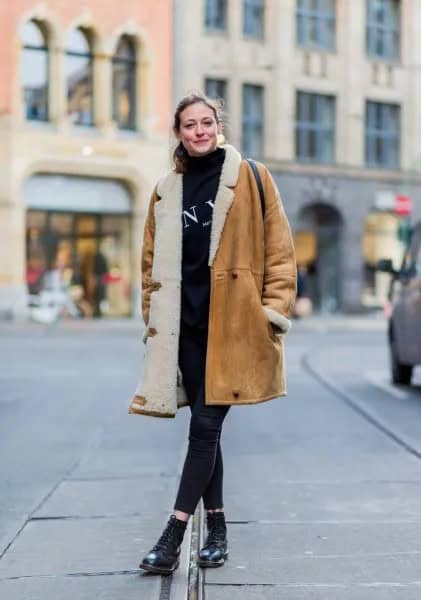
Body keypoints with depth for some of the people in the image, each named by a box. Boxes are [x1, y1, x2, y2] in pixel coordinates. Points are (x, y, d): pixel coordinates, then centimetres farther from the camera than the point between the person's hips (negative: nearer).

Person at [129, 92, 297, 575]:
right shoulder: (166, 191, 12)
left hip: (234, 322, -4)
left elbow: (279, 249, -1)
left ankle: (173, 539, -3)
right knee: (206, 429, 9)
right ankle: (217, 529, 21)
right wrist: (153, 317, 11)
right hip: (186, 324, 4)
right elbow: (153, 261, 17)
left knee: (205, 427, -5)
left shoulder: (250, 179, 1)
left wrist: (275, 309, -7)